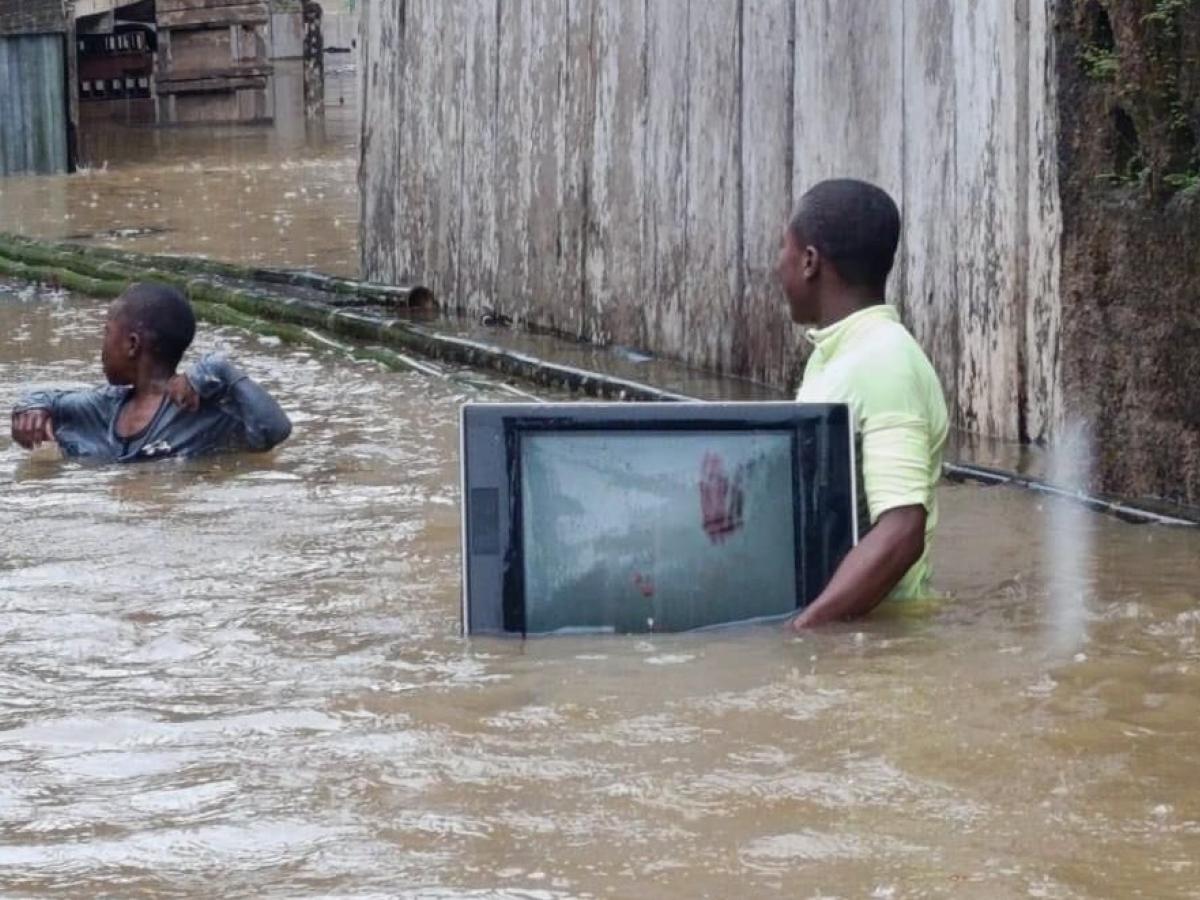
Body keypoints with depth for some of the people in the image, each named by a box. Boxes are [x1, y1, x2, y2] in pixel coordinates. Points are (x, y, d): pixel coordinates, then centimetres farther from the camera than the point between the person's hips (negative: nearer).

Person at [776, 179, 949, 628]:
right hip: (832, 616, 10)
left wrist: (797, 632, -33)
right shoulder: (835, 353, 14)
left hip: (869, 624, -9)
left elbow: (901, 533, -26)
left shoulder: (884, 364, -16)